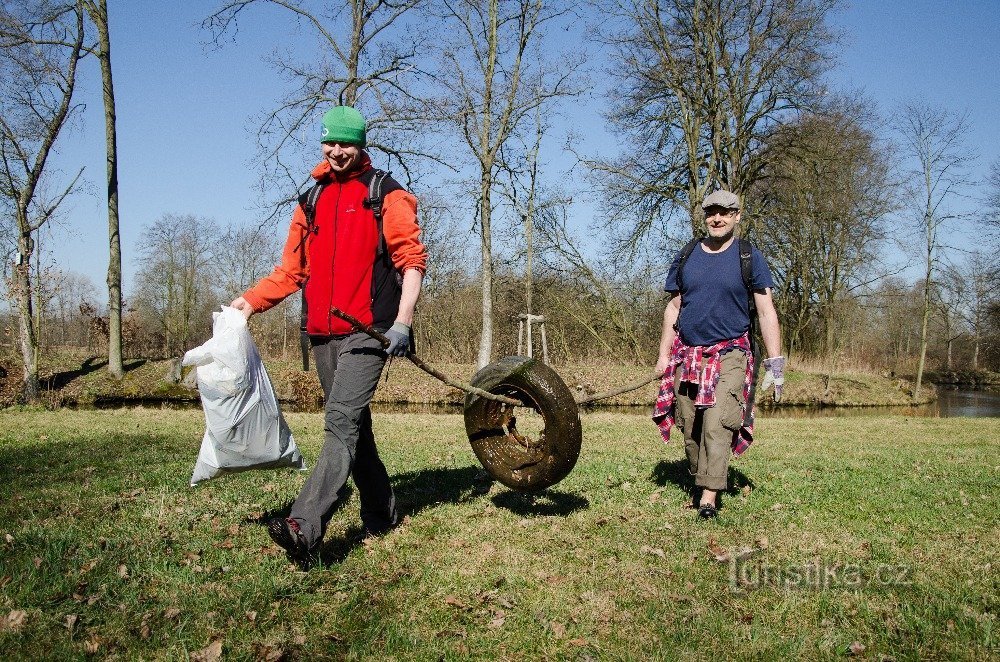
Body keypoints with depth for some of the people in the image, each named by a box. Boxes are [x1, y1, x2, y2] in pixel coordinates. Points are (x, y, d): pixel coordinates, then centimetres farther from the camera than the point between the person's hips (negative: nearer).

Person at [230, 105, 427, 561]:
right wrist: (252, 300, 3)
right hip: (321, 335, 6)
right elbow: (293, 269, 18)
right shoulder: (310, 202, 19)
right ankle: (381, 515, 23)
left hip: (367, 331, -6)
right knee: (354, 426, 11)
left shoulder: (386, 195, 3)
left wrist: (403, 321, -16)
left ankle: (305, 527, -25)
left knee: (342, 421, -18)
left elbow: (412, 259, -4)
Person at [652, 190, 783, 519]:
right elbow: (673, 307, 14)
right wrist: (663, 354, 9)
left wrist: (775, 362, -4)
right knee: (690, 428, 5)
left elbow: (766, 312, 2)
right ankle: (698, 481, 22)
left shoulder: (749, 258, 2)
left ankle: (709, 496, -16)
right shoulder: (686, 257, 11)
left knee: (718, 425, -16)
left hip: (729, 356, -3)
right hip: (687, 356, 4)